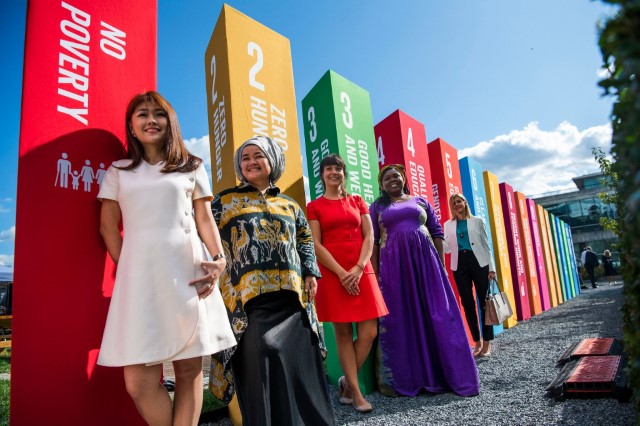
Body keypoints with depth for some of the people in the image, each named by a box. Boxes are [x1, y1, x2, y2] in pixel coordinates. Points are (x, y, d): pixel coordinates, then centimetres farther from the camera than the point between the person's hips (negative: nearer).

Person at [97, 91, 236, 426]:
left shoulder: (191, 168, 15)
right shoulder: (118, 172, 16)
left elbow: (204, 219, 9)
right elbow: (108, 227, 14)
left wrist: (219, 257, -7)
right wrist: (127, 270, 3)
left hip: (187, 271, 0)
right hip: (139, 277, 1)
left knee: (189, 369, 1)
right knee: (138, 383, -7)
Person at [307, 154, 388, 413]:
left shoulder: (358, 202, 15)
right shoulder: (315, 207, 6)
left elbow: (369, 238, 7)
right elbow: (316, 245, -3)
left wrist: (358, 268, -9)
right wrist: (341, 273, -13)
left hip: (362, 272, 3)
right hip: (332, 274, -3)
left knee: (369, 332, -2)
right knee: (343, 332, 1)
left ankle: (347, 382, 18)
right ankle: (355, 391, 13)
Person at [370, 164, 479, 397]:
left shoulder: (420, 201, 15)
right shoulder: (377, 207, 10)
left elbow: (437, 233, 12)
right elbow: (372, 241, 3)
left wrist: (440, 264, 4)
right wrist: (375, 273, -5)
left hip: (425, 260, 1)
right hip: (393, 265, -1)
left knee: (436, 316, 1)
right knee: (400, 319, 1)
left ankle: (444, 374, 12)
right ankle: (407, 378, 13)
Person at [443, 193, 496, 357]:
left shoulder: (477, 221, 8)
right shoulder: (448, 225, 11)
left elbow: (486, 245, 6)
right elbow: (447, 248, 4)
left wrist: (491, 267, 0)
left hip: (479, 262, -1)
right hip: (460, 265, 2)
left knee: (484, 302, 0)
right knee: (468, 304, 4)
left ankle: (487, 342, 9)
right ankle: (477, 341, 15)